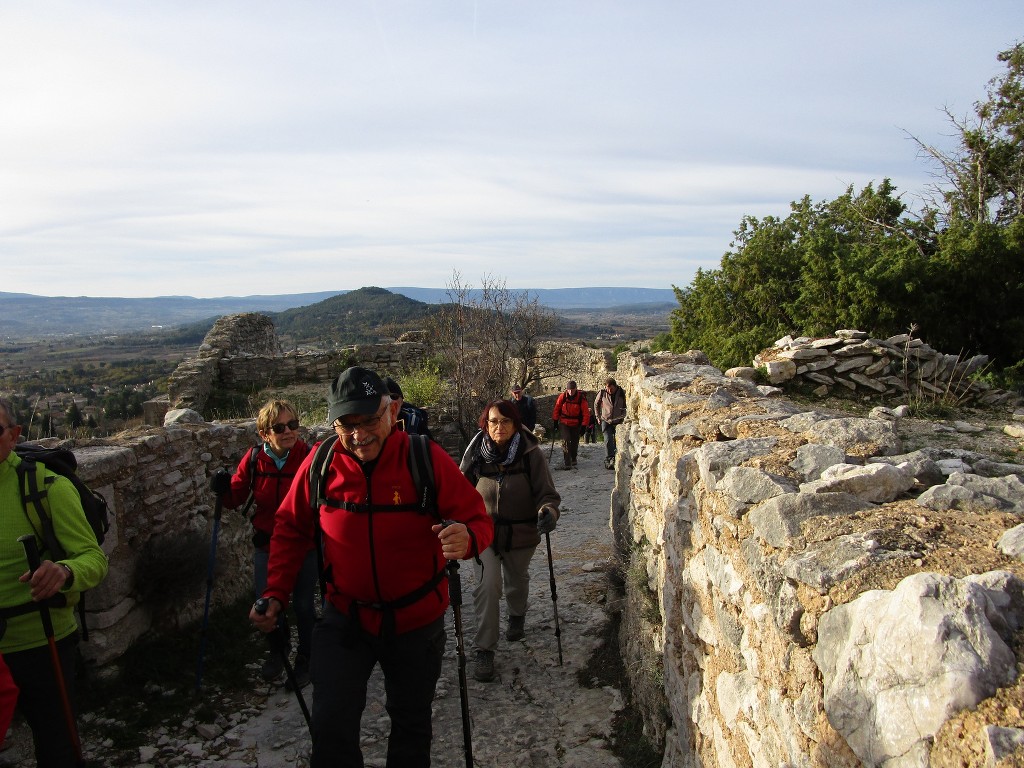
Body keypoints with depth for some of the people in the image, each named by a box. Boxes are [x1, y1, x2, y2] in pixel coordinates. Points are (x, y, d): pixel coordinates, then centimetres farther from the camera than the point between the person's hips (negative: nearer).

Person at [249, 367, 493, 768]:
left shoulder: (427, 459, -21)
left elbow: (479, 520, -18)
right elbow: (290, 528, 0)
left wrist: (467, 538, -41)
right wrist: (275, 593, -8)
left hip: (416, 619, 0)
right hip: (345, 618, 1)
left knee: (412, 723, 19)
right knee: (330, 726, -5)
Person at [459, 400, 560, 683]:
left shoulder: (531, 454, -18)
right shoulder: (476, 454, -13)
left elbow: (547, 493, -16)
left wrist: (548, 512, -37)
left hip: (521, 534, 1)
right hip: (486, 532, 0)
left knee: (517, 582, 23)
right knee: (487, 585, -15)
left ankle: (517, 617, 56)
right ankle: (484, 649, 1)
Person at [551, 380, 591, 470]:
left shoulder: (581, 398, -13)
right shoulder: (562, 397, -10)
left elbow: (586, 412, -8)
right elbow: (557, 408, 3)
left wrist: (584, 425, -10)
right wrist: (555, 421, 6)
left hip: (576, 424, 1)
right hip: (564, 423, -1)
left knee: (575, 442, 12)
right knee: (566, 441, -15)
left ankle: (573, 459, 39)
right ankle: (567, 463, -16)